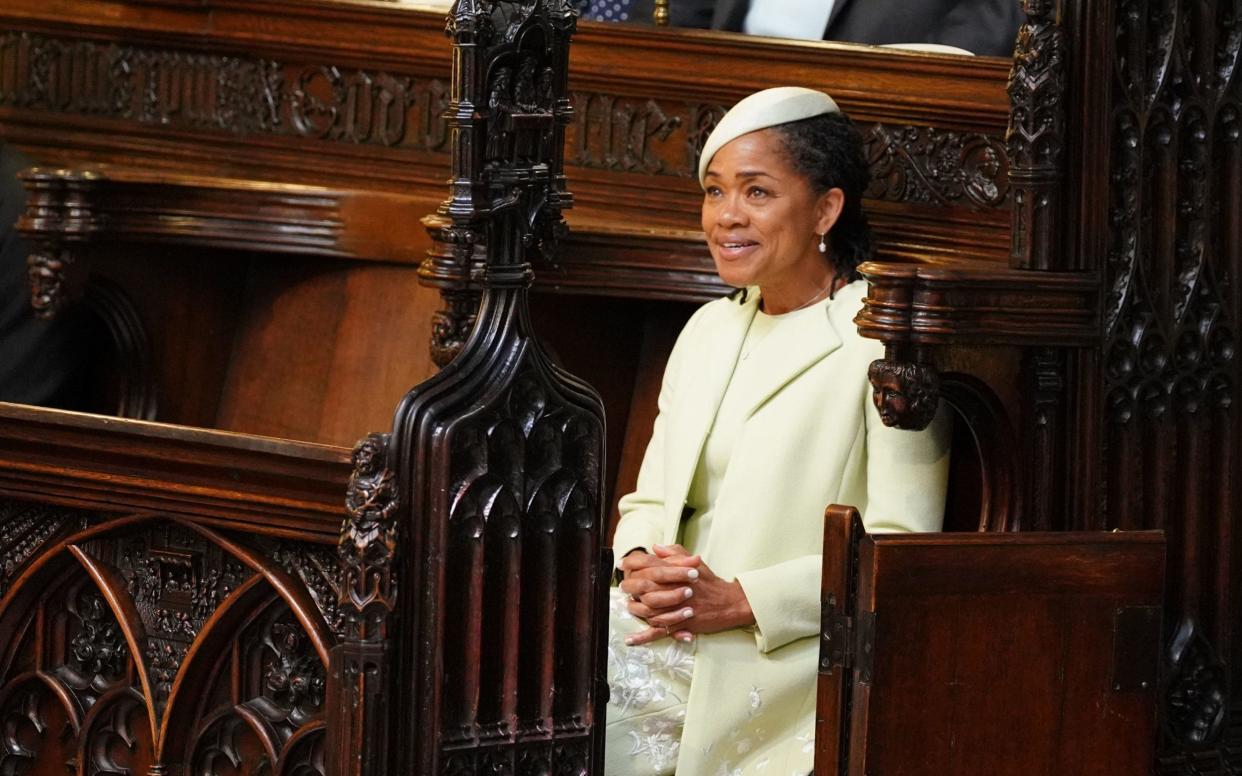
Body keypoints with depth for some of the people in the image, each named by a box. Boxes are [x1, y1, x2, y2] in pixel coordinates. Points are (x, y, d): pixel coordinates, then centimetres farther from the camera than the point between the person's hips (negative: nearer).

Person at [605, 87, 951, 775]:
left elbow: (902, 551, -12)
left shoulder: (882, 342, -5)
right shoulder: (710, 329, 19)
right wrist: (642, 564, -6)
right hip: (671, 628, 7)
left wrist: (741, 601, -19)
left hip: (793, 654, -7)